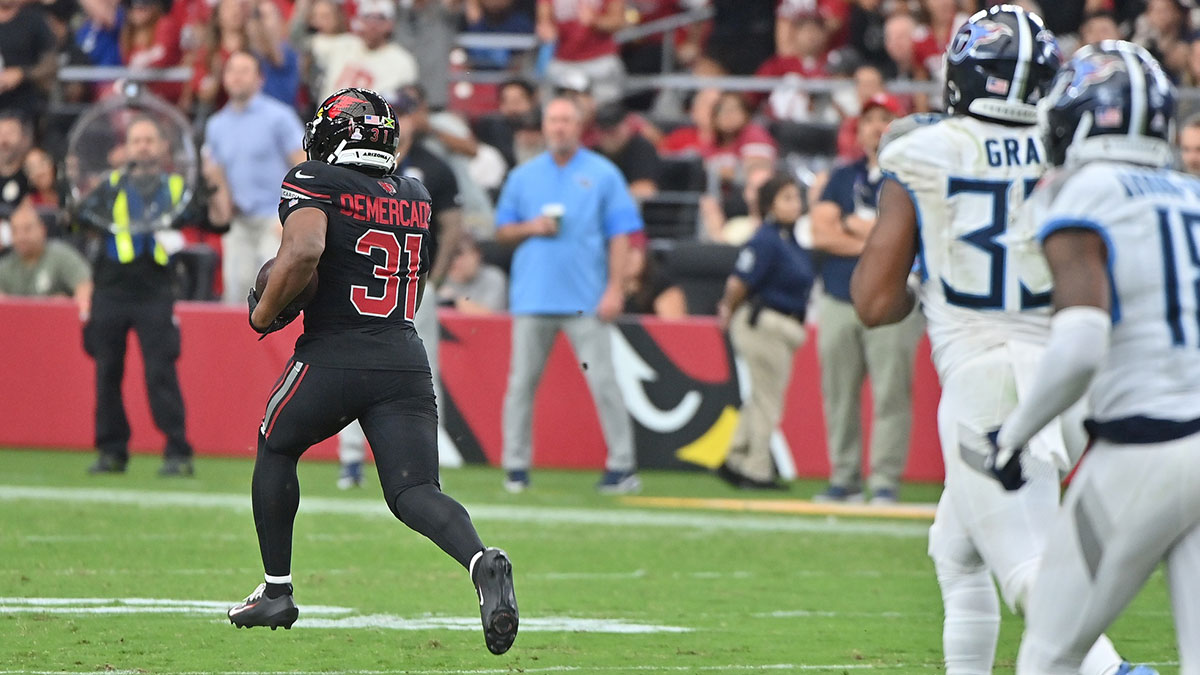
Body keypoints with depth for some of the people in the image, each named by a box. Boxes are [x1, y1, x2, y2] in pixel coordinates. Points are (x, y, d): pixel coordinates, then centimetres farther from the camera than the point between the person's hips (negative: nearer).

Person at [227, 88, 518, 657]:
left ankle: (275, 592, 27)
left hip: (334, 355, -4)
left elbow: (304, 251, -20)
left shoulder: (314, 183, -2)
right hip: (406, 360, 4)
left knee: (275, 450, 23)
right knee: (414, 491, -2)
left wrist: (265, 311, -6)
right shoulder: (418, 198, 17)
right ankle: (482, 562, -33)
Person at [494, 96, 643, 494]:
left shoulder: (603, 175, 5)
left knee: (602, 382, -6)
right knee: (521, 382, 1)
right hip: (532, 295, 3)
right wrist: (530, 228, -6)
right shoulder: (523, 176, 14)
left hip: (586, 300, -3)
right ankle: (516, 466, 6)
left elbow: (620, 236, 1)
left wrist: (615, 289, -8)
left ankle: (622, 465, -2)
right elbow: (502, 232, 16)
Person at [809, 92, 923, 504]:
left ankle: (886, 481, -7)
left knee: (891, 392, -8)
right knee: (839, 394, 4)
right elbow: (821, 233, 4)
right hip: (840, 300, 4)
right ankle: (843, 478, 10)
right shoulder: (842, 178, 16)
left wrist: (854, 225, -1)